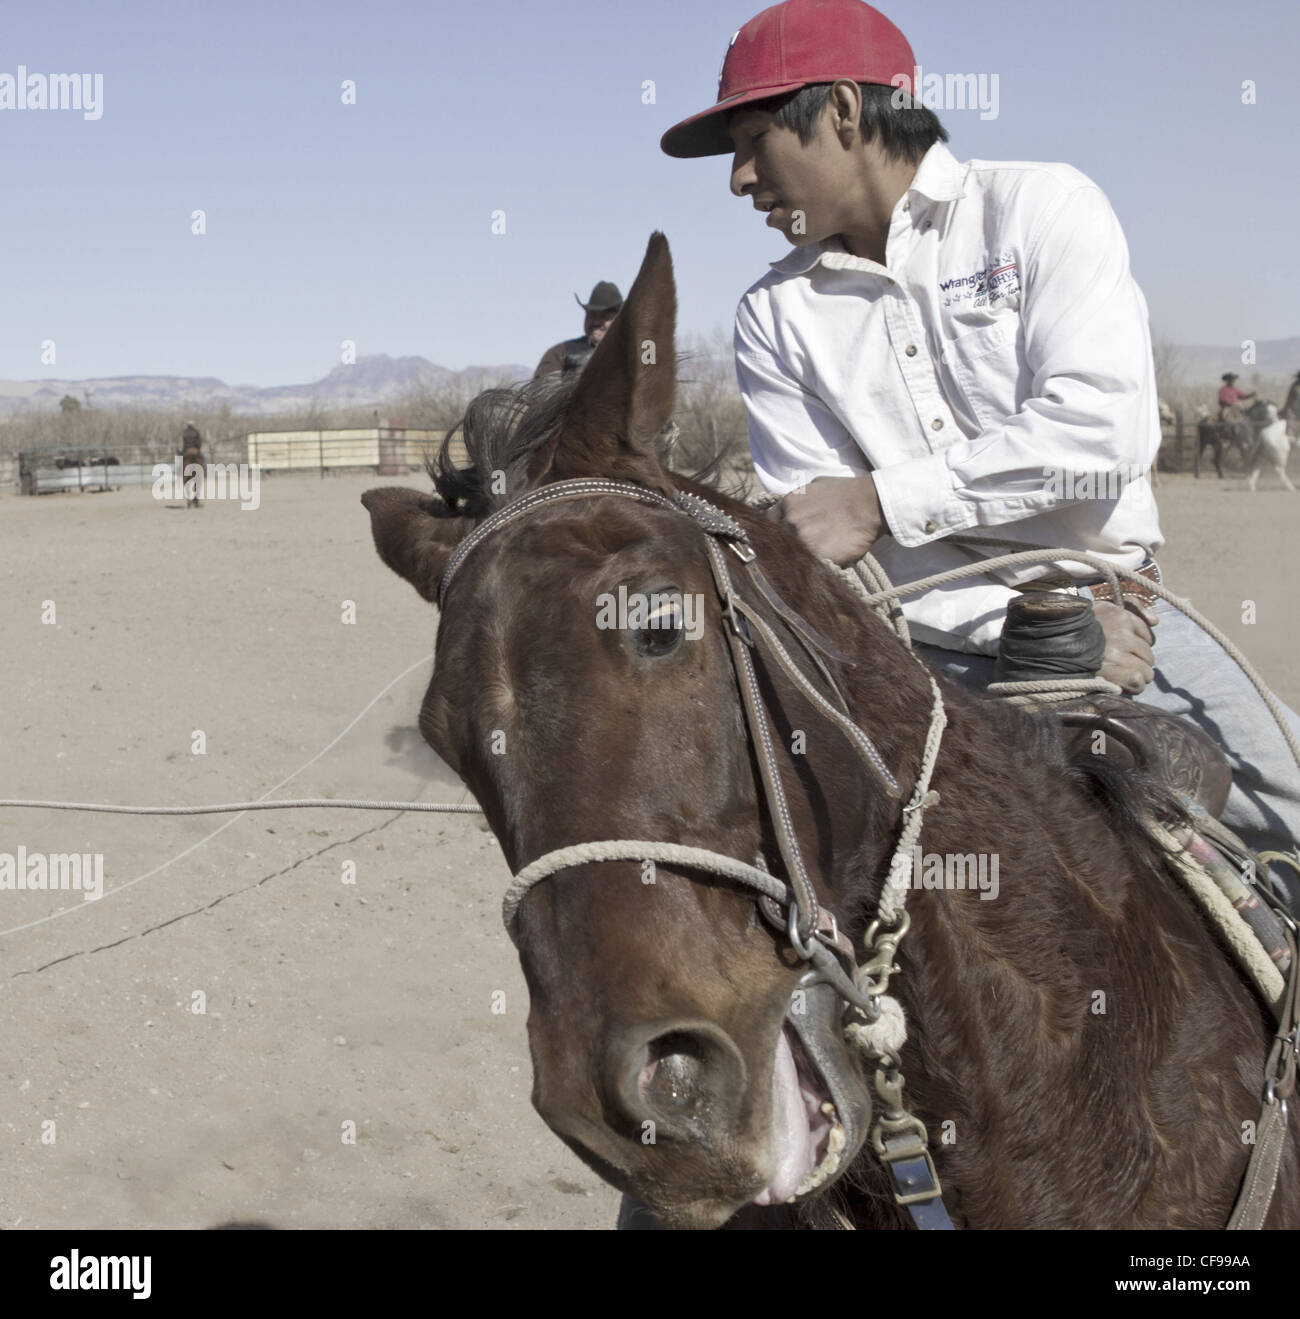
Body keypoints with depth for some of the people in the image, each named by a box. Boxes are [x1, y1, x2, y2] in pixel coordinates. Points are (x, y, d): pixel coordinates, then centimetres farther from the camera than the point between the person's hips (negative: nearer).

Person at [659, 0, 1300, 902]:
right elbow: (816, 543, -3)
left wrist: (880, 501, -19)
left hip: (1115, 616, -1)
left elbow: (1106, 427, -15)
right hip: (934, 652, 2)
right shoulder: (775, 318, 7)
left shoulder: (1042, 206, 0)